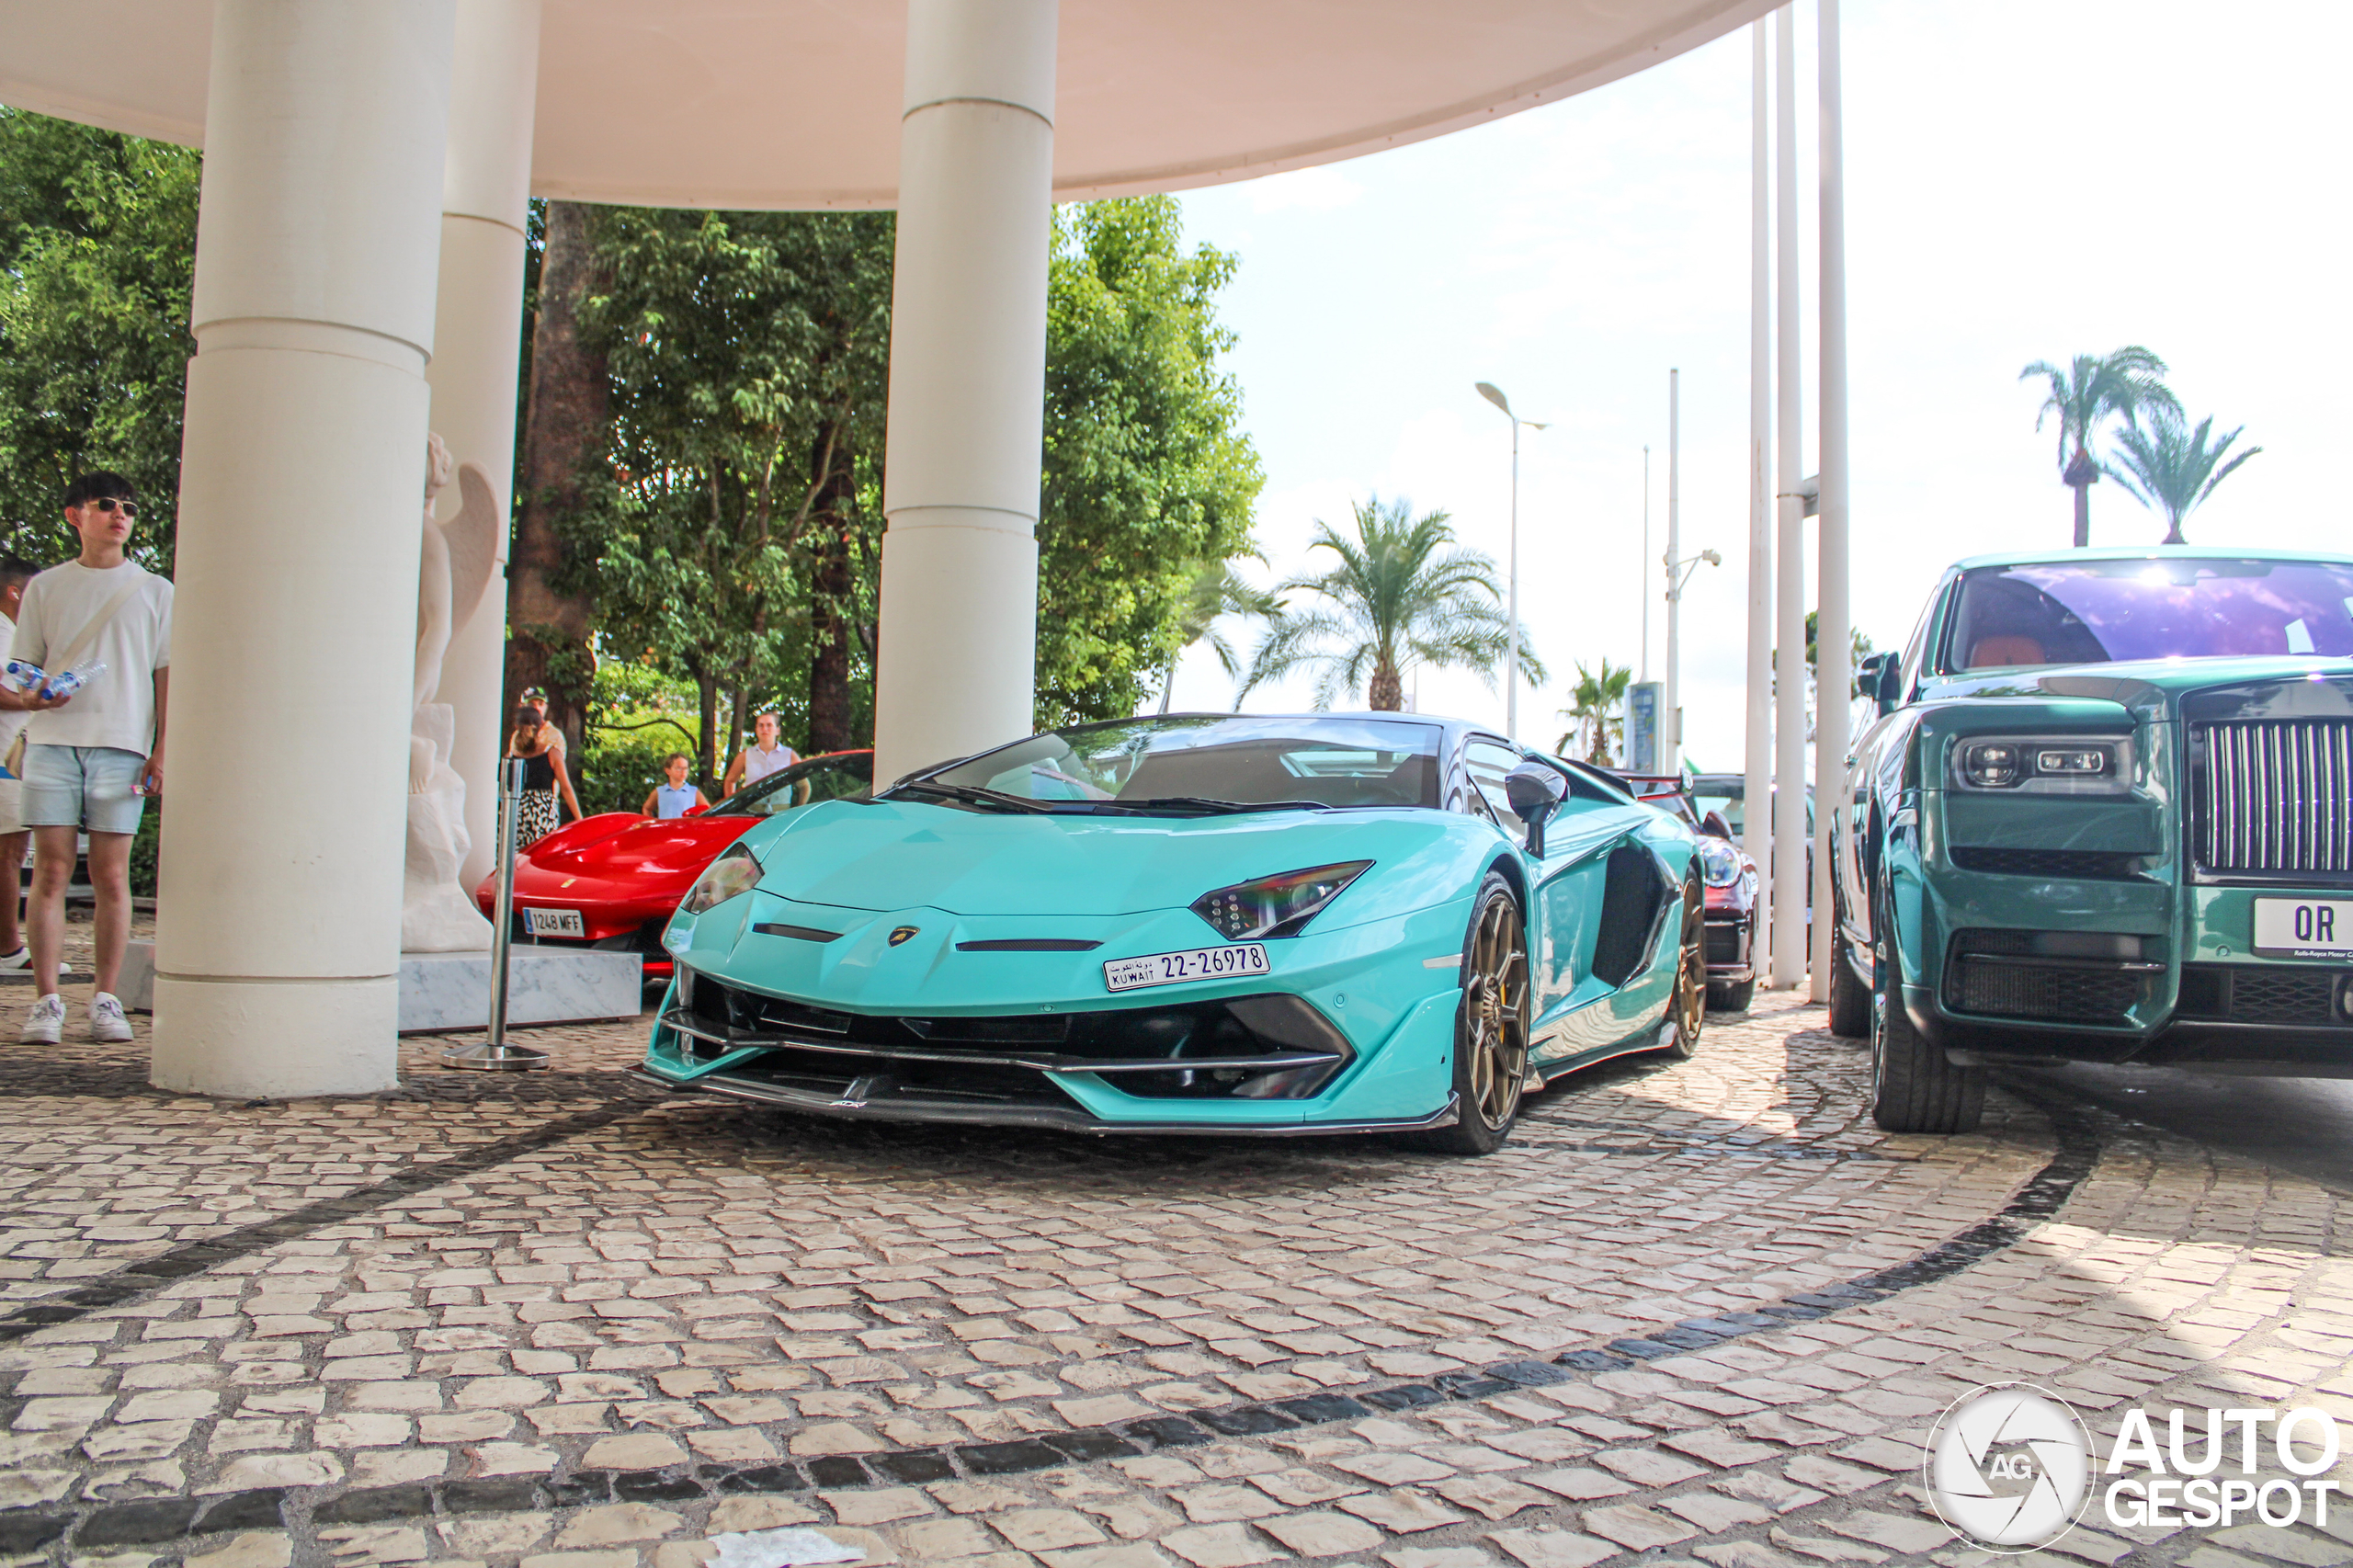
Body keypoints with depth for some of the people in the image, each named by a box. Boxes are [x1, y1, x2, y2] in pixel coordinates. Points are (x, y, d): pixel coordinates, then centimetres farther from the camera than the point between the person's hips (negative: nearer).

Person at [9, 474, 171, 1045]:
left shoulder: (155, 591, 12)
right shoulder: (45, 588, 14)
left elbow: (168, 674, 8)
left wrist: (163, 748, -1)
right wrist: (28, 696, -9)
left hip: (122, 745, -1)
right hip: (52, 741, 1)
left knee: (112, 876, -2)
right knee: (51, 870, -3)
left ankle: (105, 999, 5)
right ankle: (46, 999, 2)